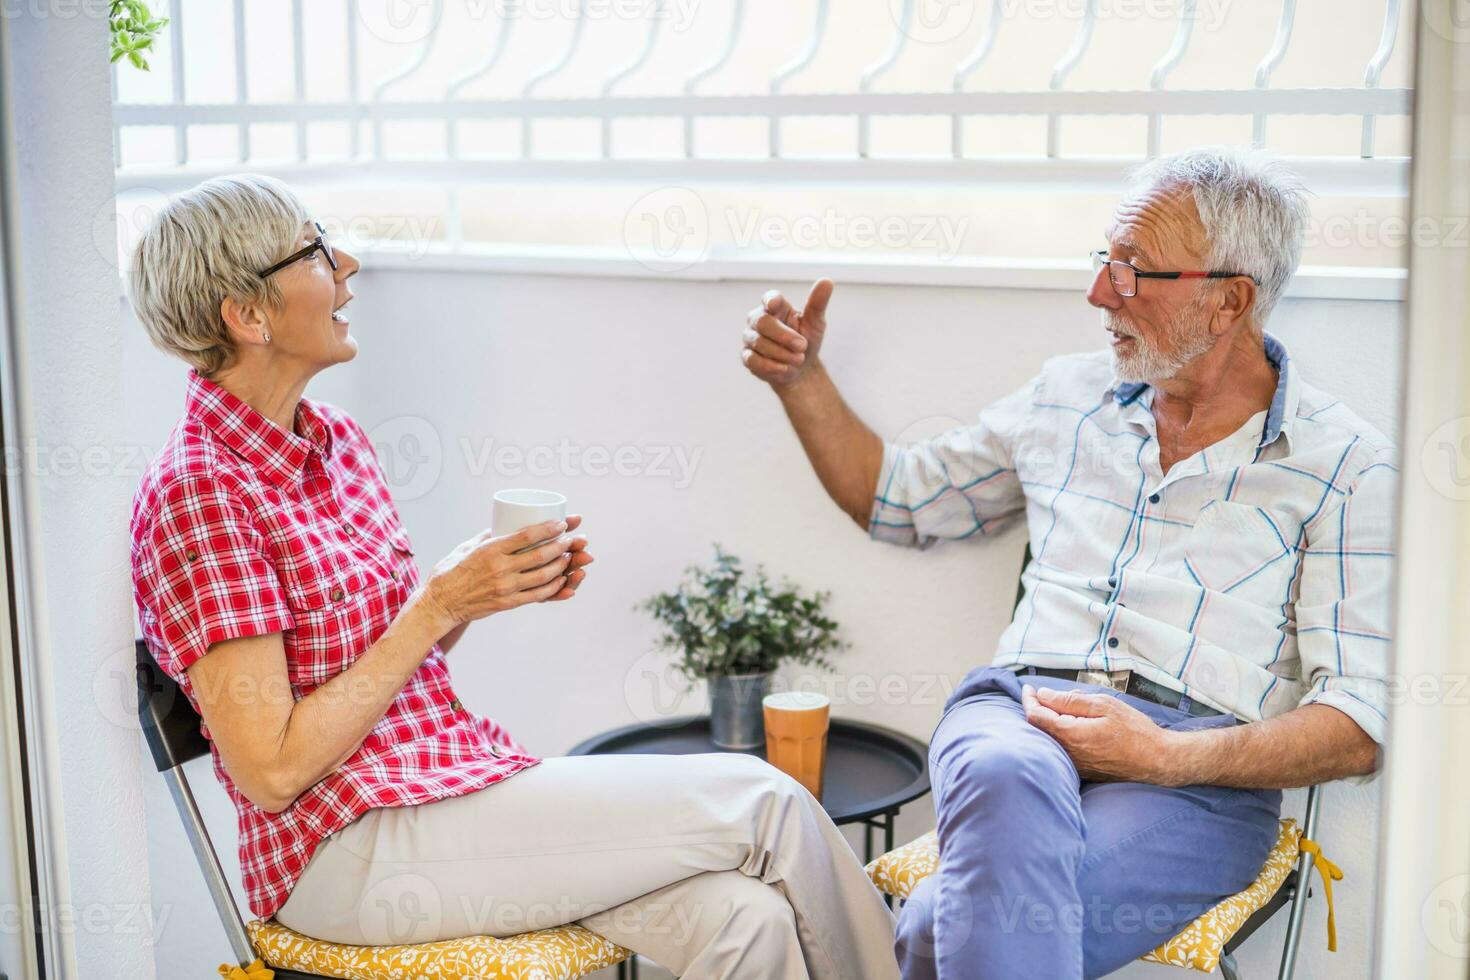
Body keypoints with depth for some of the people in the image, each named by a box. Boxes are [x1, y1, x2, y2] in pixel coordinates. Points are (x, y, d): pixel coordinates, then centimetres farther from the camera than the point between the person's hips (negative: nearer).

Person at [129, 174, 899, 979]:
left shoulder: (338, 441, 11)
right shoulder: (195, 490, -14)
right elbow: (271, 773, -17)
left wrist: (484, 588, -1)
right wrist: (440, 605, -16)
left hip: (456, 769, 7)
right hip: (350, 852, -7)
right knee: (760, 805, -13)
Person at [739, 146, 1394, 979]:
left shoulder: (1347, 466, 5)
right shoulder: (1066, 397, 20)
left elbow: (1360, 726, -2)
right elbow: (895, 497, 31)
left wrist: (1171, 755, -16)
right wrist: (802, 376, 18)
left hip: (1199, 775, -3)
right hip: (1019, 718, 4)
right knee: (1007, 776, -38)